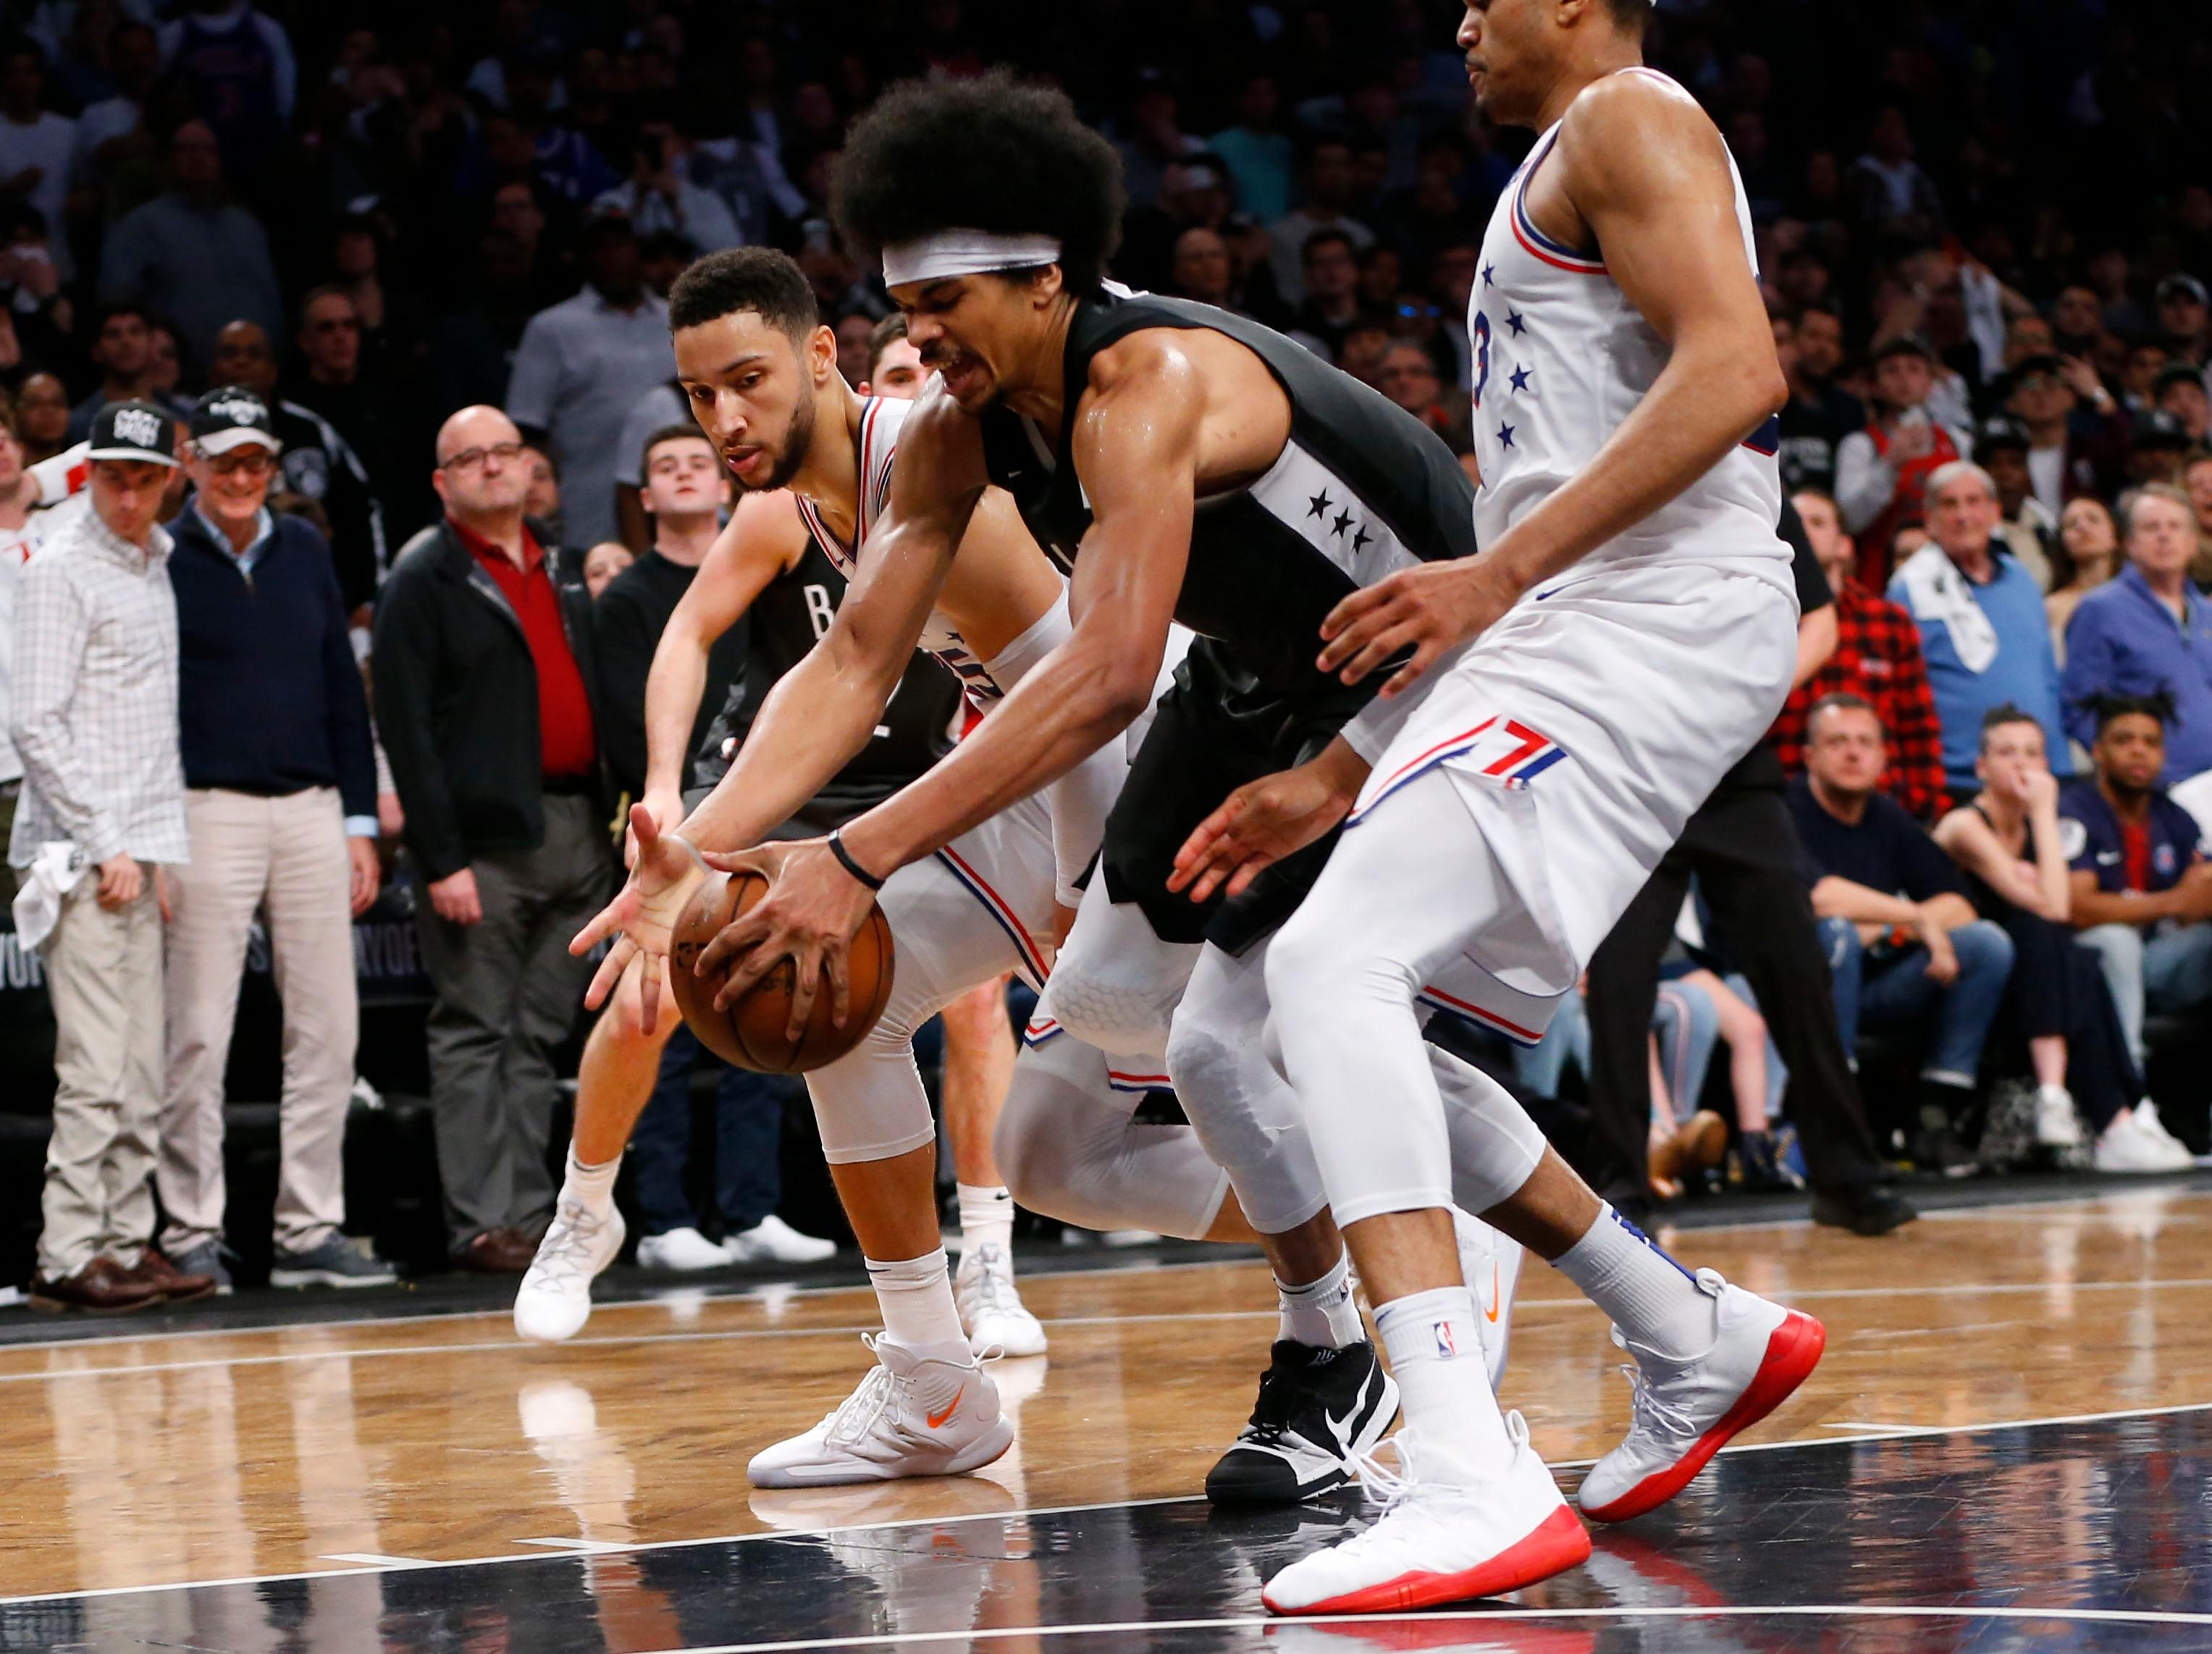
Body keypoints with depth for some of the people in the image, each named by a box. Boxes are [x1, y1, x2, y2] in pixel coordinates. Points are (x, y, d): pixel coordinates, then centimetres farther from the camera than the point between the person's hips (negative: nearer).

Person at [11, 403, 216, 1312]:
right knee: (96, 1071, -10)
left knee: (141, 1075, 9)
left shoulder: (156, 566, 15)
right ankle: (68, 1257, -7)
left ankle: (127, 1244, 14)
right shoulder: (60, 571, -8)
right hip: (81, 855, -8)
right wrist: (107, 846, -15)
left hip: (137, 852, 8)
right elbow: (35, 722, -13)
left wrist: (160, 851, 16)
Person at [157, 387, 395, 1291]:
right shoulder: (161, 561, -2)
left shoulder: (305, 552, 13)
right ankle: (192, 1233, 4)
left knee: (327, 1027, 3)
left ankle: (310, 1229, 10)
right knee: (198, 1035, -2)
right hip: (208, 810, -5)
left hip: (310, 810, 5)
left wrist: (359, 820, 11)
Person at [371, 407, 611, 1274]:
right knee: (475, 1034, -4)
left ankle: (530, 1212, 13)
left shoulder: (560, 573, 18)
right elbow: (406, 725, -10)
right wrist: (440, 859, -16)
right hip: (486, 836, -7)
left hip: (574, 835, 7)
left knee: (538, 1036, 9)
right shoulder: (424, 579, -4)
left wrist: (603, 823, 12)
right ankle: (484, 1221, -3)